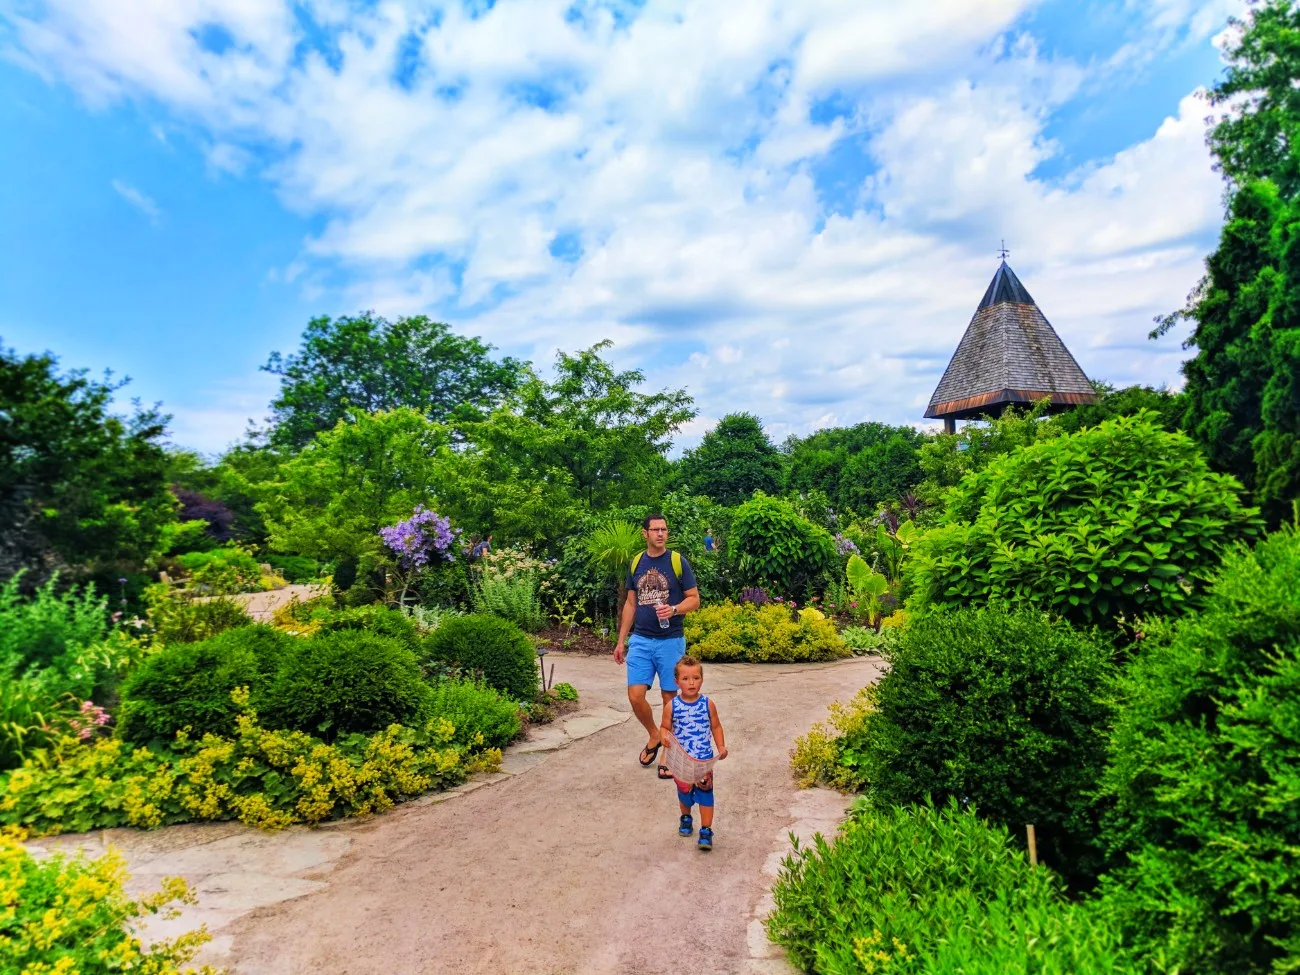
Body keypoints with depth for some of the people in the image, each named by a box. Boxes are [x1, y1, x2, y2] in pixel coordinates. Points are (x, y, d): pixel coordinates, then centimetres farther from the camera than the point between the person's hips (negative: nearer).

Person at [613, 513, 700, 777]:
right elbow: (630, 603, 12)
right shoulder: (636, 563, 6)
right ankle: (654, 736, 26)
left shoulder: (678, 561, -6)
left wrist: (673, 610, -23)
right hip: (640, 640, 3)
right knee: (635, 697, -2)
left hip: (671, 641, -3)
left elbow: (694, 600, -4)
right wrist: (621, 641, 10)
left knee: (670, 699, 5)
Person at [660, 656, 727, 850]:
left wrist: (721, 747, -7)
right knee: (684, 791, 18)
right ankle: (686, 818, 45)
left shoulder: (708, 704, -8)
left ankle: (706, 831, 12)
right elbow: (664, 727, -1)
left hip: (704, 759, -1)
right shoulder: (672, 706, -10)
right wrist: (665, 737, -23)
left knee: (705, 794, -1)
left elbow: (716, 727, 3)